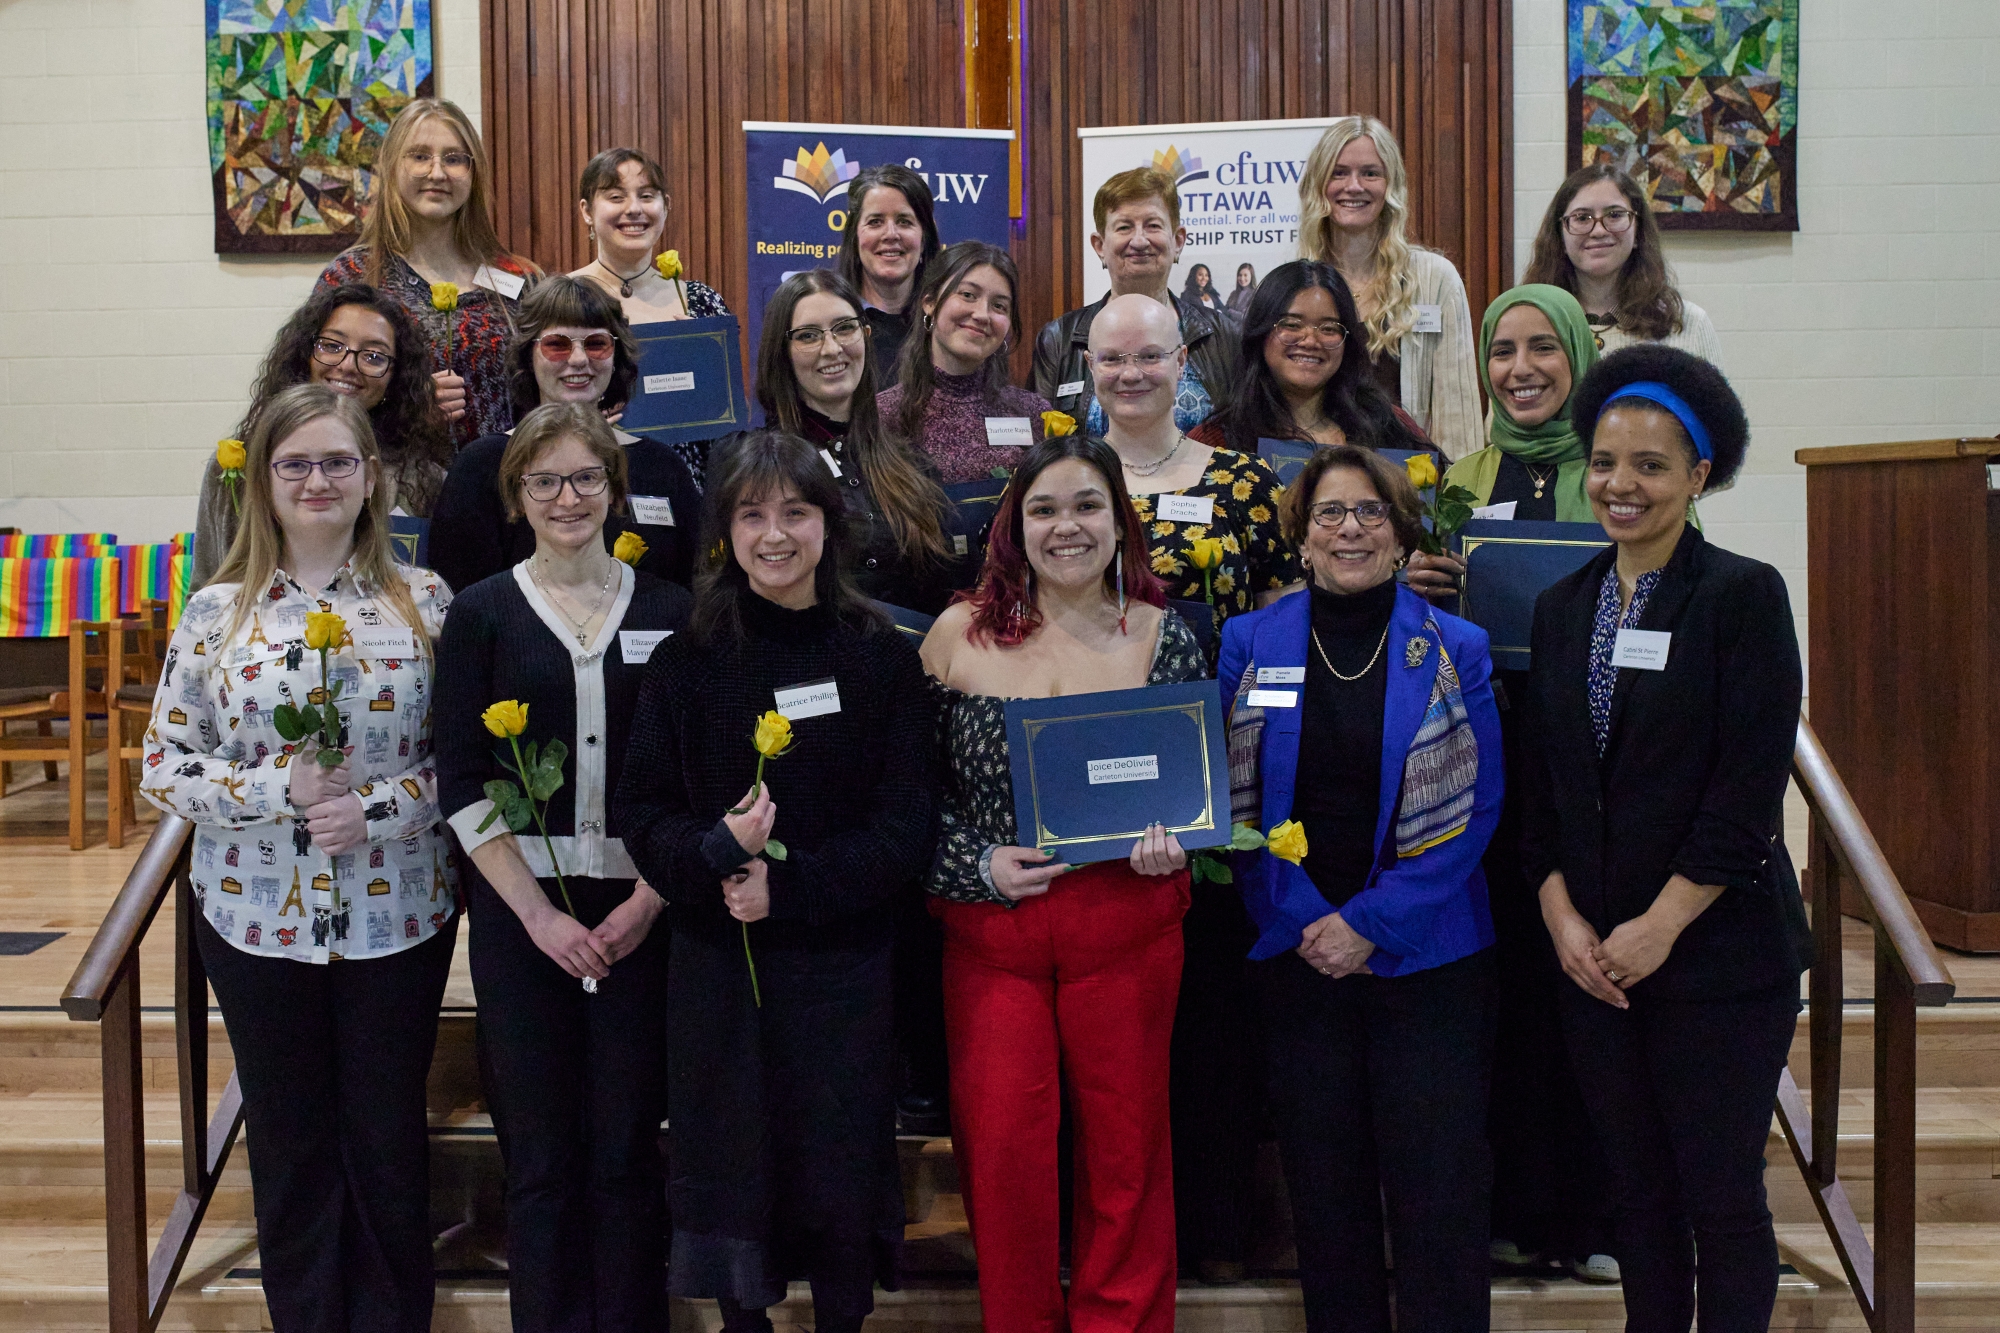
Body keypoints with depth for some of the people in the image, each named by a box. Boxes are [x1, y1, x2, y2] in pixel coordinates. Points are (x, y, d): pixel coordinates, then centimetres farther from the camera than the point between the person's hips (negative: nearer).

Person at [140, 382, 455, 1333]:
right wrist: (279, 789, -16)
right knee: (290, 1142, 14)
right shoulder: (216, 615, -1)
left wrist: (375, 808, -17)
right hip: (257, 918, 1)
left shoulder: (424, 602, -3)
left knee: (387, 1138, 11)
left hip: (398, 914, -1)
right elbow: (165, 765, -1)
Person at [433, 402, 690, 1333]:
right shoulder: (481, 615, 3)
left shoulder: (667, 612, 5)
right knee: (540, 1153, 4)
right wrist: (538, 912, -8)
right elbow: (462, 786, -1)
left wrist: (650, 899, -6)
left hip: (640, 913, 1)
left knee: (626, 1149, 5)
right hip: (521, 912, 0)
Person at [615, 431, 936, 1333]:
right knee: (731, 1162, 6)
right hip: (718, 963, 1)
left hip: (842, 960, -1)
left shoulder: (883, 659, 0)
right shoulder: (685, 663, 3)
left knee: (842, 1159, 5)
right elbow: (644, 817, 1)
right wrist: (716, 850, -19)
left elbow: (905, 828, -4)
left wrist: (788, 885, -15)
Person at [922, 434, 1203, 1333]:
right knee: (1001, 1145, 1)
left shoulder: (1165, 637, 2)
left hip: (1127, 928, 0)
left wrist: (1172, 843, -11)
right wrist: (977, 865, -10)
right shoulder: (958, 635, 1)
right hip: (988, 931, 0)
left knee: (1125, 1148, 10)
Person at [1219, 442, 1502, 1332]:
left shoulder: (1456, 650, -1)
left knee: (1437, 1189, 0)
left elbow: (1474, 809, -4)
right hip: (1298, 954, 1)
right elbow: (1235, 801, 2)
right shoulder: (1250, 644, 2)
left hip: (1426, 954, -1)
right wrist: (1307, 923, -9)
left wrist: (1371, 924, -11)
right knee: (1323, 1187, 9)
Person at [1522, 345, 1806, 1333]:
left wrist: (1659, 927, -15)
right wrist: (1565, 920, -3)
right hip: (1592, 953, 5)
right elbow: (1540, 784, 9)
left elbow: (1750, 787, -12)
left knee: (1721, 1198, 1)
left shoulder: (1743, 595, -6)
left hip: (1718, 949, -4)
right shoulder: (1562, 607, 9)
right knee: (1637, 1193, 13)